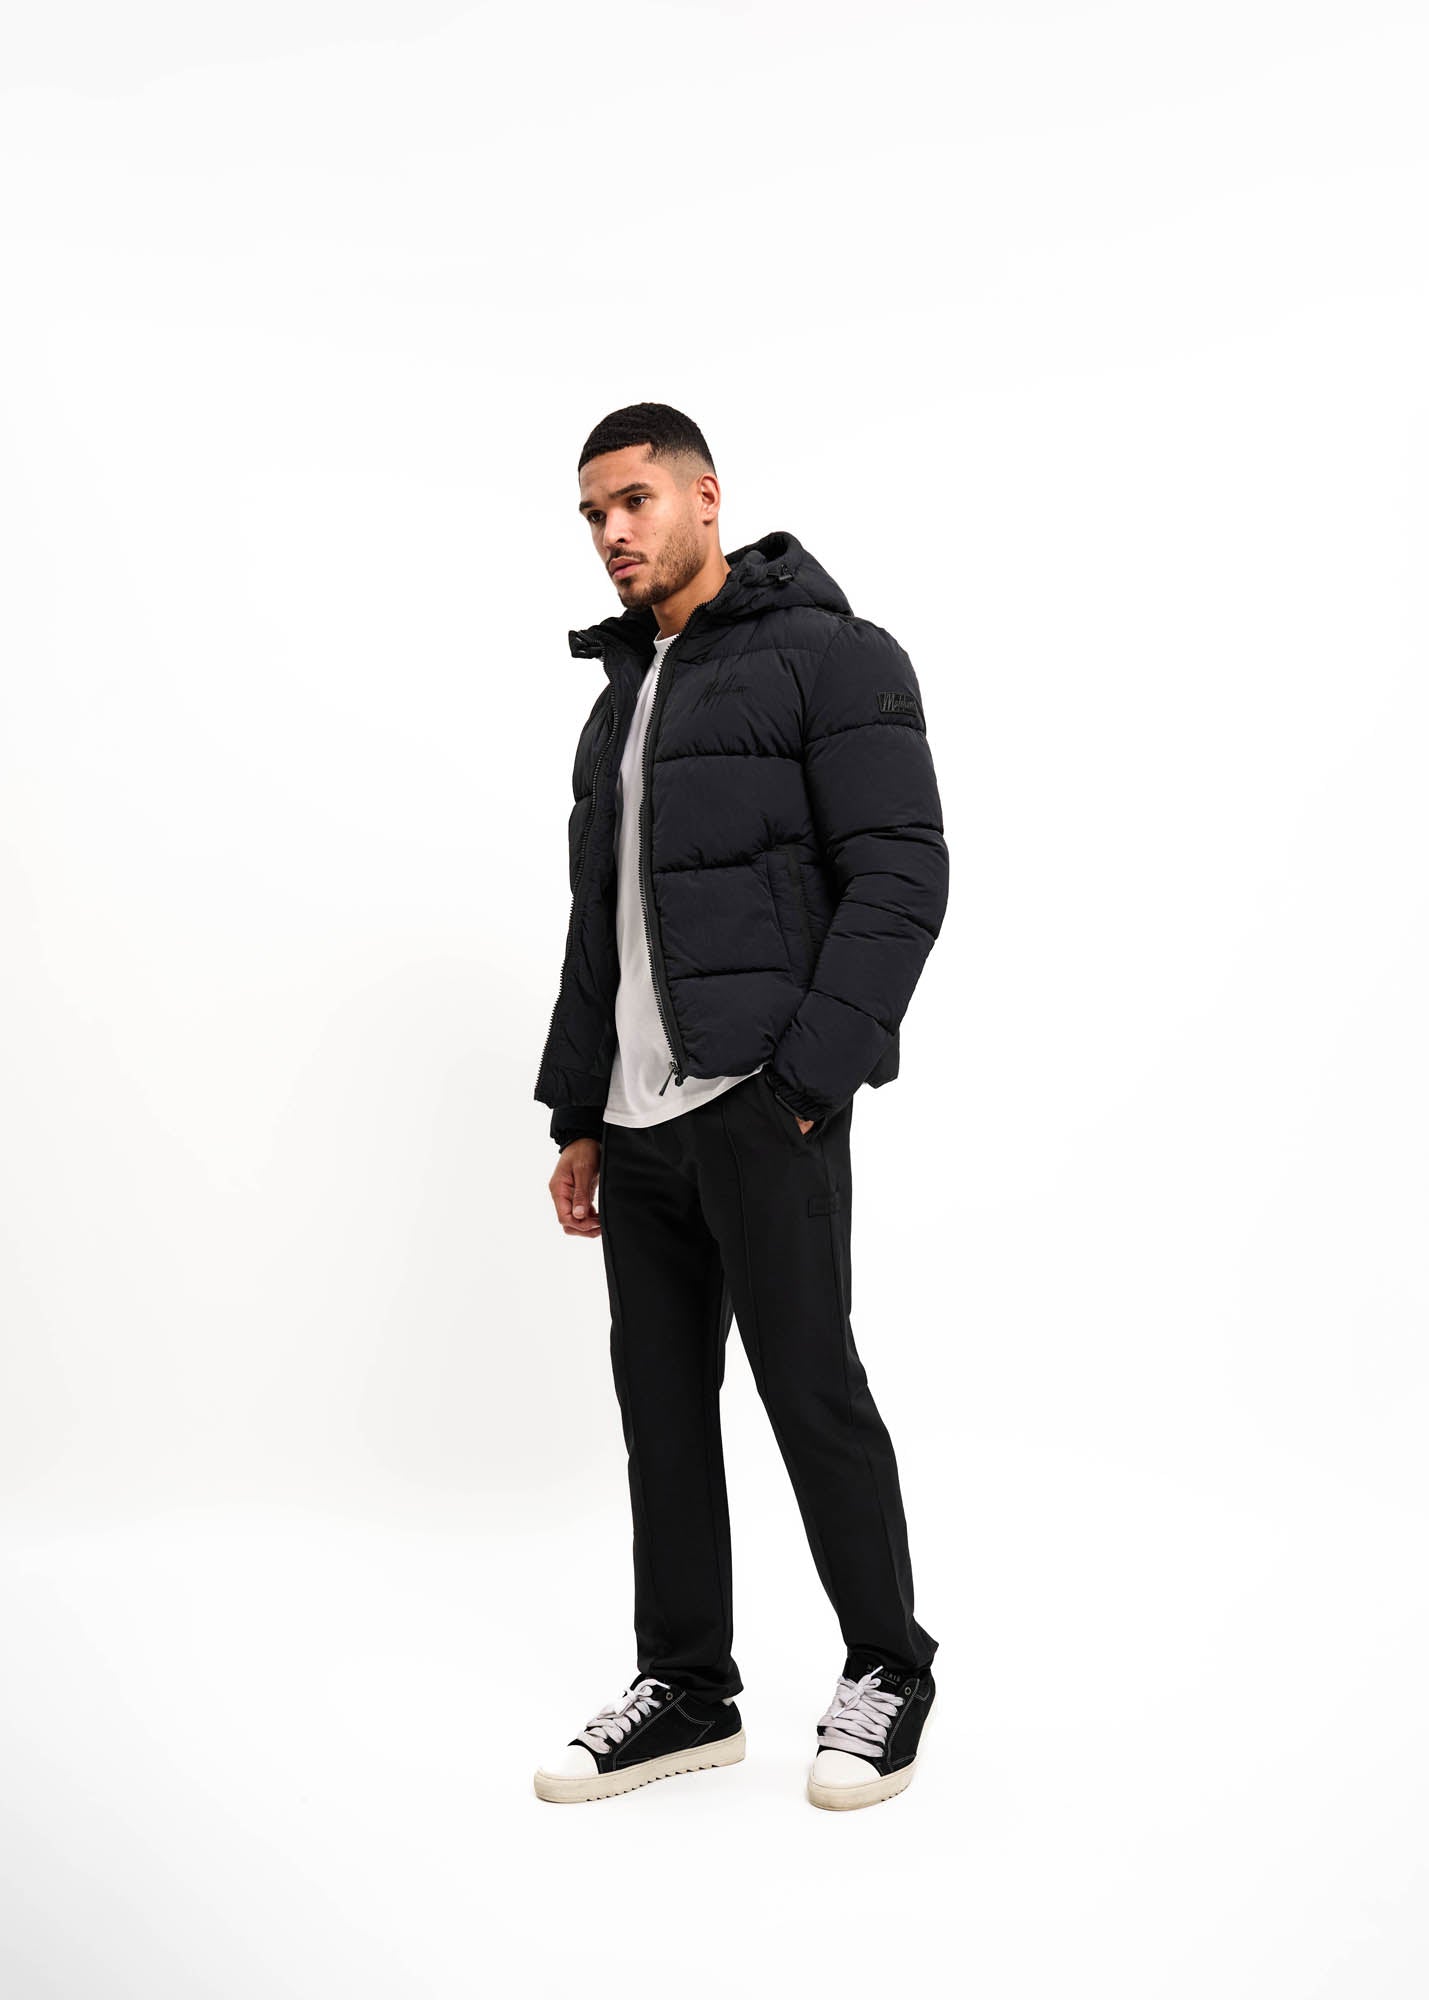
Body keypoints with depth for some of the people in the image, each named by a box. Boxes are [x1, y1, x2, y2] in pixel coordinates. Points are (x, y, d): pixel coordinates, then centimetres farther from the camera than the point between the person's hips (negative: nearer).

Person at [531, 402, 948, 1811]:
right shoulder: (619, 700, 20)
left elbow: (901, 875, -12)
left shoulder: (829, 658, -3)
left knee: (810, 1388, 0)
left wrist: (807, 1078, -18)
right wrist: (578, 1114, 17)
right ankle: (686, 1690, 23)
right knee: (659, 1399, 10)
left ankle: (888, 1672, 20)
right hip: (640, 1115, 8)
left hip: (762, 1105, -7)